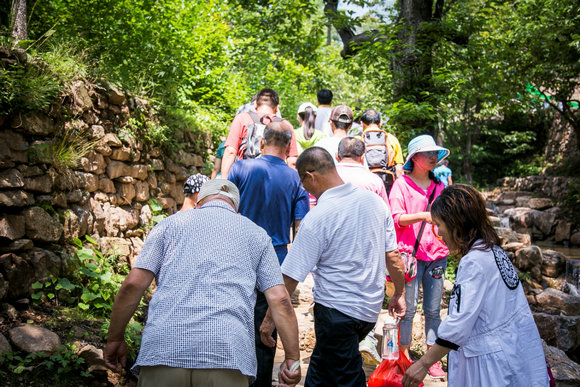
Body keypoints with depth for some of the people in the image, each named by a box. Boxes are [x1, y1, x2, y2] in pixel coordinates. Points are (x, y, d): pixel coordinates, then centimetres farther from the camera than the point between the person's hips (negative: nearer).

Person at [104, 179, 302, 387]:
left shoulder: (170, 223, 16)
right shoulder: (257, 234, 17)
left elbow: (133, 284, 6)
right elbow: (279, 299, 6)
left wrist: (114, 339, 16)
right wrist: (292, 357, 9)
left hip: (162, 351, 1)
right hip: (227, 353, 0)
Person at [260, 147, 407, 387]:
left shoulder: (316, 218, -19)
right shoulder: (374, 201, -1)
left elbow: (290, 277, -16)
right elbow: (392, 256, 5)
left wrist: (270, 318, -5)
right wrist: (400, 294, 18)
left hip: (337, 311, -6)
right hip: (371, 308, 6)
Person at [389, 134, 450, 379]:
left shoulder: (439, 185, 13)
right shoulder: (402, 184, 0)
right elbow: (397, 218, -9)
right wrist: (424, 215, -23)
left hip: (436, 254, 4)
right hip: (410, 253, -4)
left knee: (433, 309, 8)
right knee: (408, 308, 2)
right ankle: (404, 354, 17)